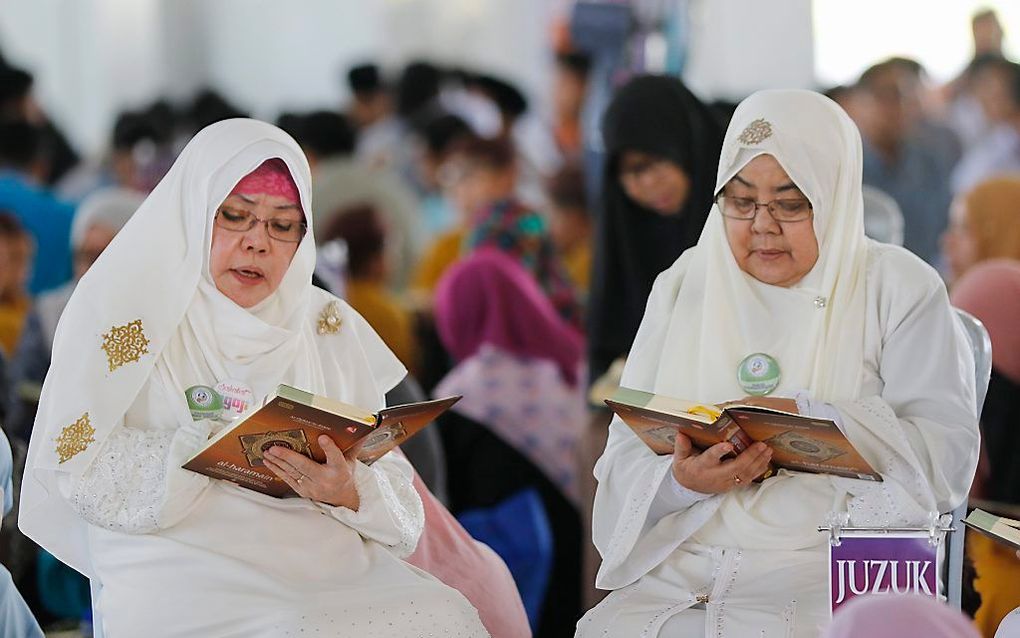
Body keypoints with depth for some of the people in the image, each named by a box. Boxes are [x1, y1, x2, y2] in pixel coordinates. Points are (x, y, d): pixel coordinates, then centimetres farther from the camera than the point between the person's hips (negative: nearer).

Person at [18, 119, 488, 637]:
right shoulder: (125, 308, 5)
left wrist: (348, 491, -14)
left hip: (335, 573, 5)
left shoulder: (332, 327, 16)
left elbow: (396, 492, 10)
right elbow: (75, 459, -6)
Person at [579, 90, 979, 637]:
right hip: (677, 579, 4)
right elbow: (625, 458, 9)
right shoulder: (683, 287, 16)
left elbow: (949, 452, -6)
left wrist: (803, 420, -16)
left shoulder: (900, 289, 6)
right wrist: (682, 482, -14)